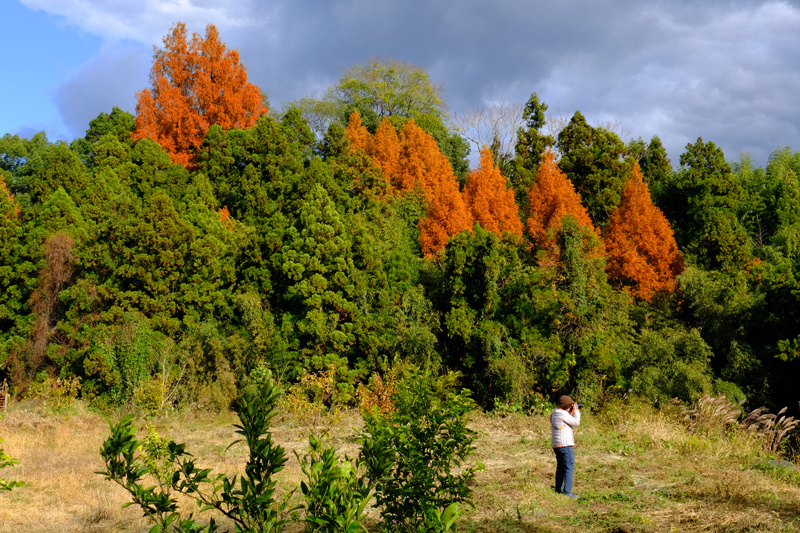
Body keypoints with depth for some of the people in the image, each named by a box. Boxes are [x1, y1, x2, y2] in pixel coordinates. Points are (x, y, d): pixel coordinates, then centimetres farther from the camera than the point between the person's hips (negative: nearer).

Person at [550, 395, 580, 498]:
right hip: (565, 444, -10)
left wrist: (571, 413, 17)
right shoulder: (562, 413, -16)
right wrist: (576, 411, 2)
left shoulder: (554, 413, 13)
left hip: (556, 445, 10)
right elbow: (576, 423, -10)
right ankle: (567, 491, -11)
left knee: (560, 467, 18)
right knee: (569, 467, -7)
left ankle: (558, 489, 23)